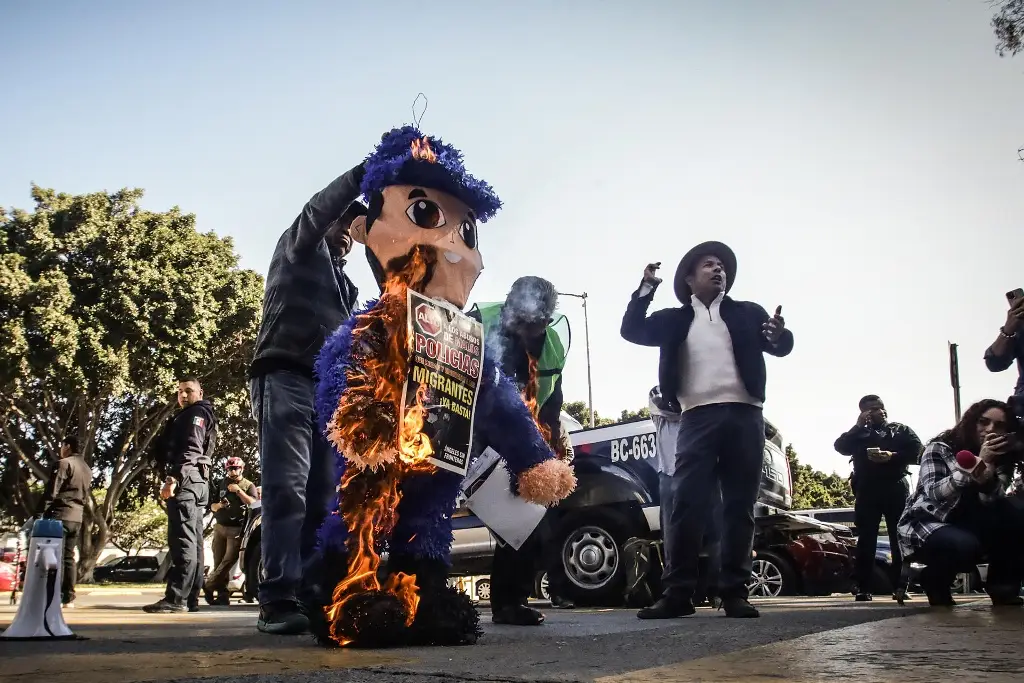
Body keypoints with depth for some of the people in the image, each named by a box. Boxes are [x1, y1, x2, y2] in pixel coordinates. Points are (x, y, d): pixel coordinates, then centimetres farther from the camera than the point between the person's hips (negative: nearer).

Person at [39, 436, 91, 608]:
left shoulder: (64, 463, -7)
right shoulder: (87, 469, 19)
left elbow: (52, 491, -12)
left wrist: (44, 513, -9)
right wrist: (77, 509, 19)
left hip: (60, 515, -7)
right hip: (77, 517, 8)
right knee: (68, 557, 8)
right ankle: (69, 598, 4)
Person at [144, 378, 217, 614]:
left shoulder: (197, 413, 0)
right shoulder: (184, 417, 31)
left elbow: (191, 449, -16)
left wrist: (173, 477, -26)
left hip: (186, 479, -11)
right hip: (197, 482, 11)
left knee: (182, 539, -15)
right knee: (193, 541, 6)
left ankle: (176, 598, -20)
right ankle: (191, 598, 7)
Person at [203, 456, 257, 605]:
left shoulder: (249, 485, 5)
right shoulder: (222, 484, 19)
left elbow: (254, 503, -10)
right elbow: (212, 506, 20)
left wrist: (238, 491, -14)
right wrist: (219, 505, -3)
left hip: (236, 529, -4)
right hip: (220, 527, 5)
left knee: (229, 561, -15)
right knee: (218, 563, -2)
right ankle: (222, 594, -2)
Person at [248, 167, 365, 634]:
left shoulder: (346, 285, 33)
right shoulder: (297, 249, 16)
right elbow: (317, 211, -5)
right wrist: (365, 172, -15)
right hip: (286, 378, -7)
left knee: (324, 497, -5)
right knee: (287, 487, -18)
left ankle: (311, 595, -7)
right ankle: (279, 600, -23)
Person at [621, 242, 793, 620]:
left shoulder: (748, 312, 17)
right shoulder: (674, 319, 17)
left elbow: (781, 347, 7)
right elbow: (632, 330, 8)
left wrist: (779, 333, -16)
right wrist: (647, 287, -1)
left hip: (744, 415, 1)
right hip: (698, 418, -1)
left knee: (739, 506, 0)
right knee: (686, 504, -8)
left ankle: (734, 592, 4)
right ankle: (678, 592, -7)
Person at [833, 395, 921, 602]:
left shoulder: (901, 430, 17)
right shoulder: (859, 434, 21)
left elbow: (917, 451, 2)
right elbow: (840, 447, 4)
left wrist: (892, 456, -12)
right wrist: (858, 425, 0)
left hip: (895, 488, -1)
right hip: (866, 490, 1)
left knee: (899, 538, -4)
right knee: (866, 539, -4)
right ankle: (864, 589, -6)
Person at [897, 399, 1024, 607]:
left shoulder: (1001, 461, 2)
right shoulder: (940, 449, -11)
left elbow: (990, 503, -17)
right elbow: (934, 493, -29)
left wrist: (989, 471, -38)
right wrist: (978, 464, -37)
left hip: (966, 528, 5)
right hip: (926, 525, -5)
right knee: (966, 546, -37)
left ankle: (1003, 585, -5)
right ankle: (934, 580, -4)